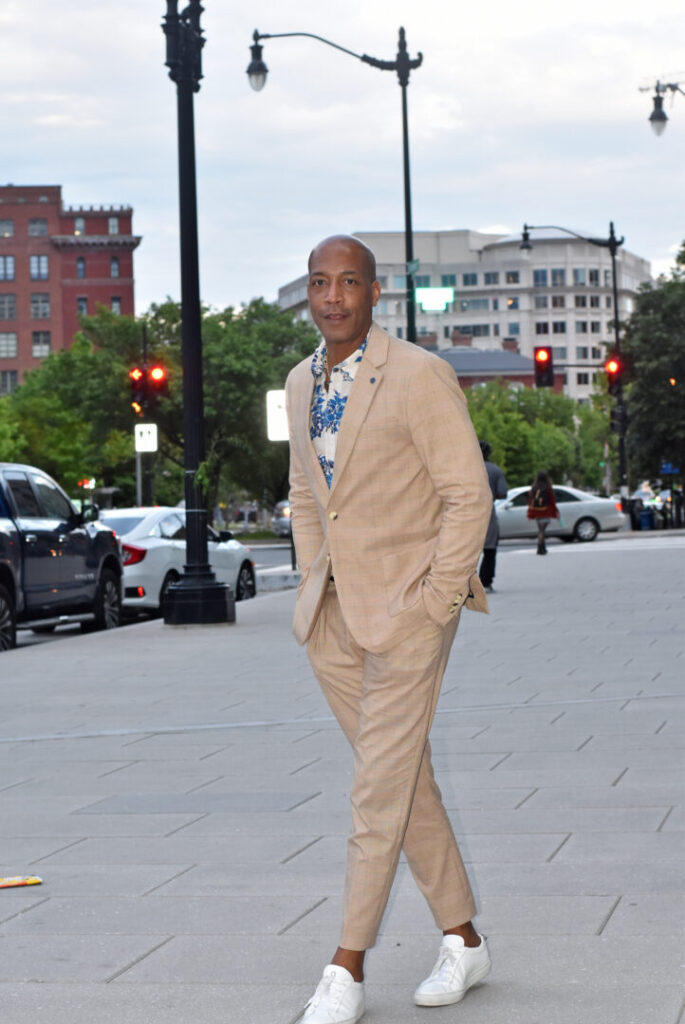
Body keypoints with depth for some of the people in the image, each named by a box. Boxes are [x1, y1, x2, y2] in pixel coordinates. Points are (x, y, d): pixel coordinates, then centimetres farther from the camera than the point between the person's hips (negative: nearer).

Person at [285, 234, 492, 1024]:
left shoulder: (420, 377, -12)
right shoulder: (302, 383, 9)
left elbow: (468, 495, -11)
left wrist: (434, 606, -13)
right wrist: (312, 590, 11)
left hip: (407, 609, -7)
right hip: (334, 615, 7)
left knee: (381, 790, -5)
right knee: (406, 779, 12)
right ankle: (463, 942, 24)